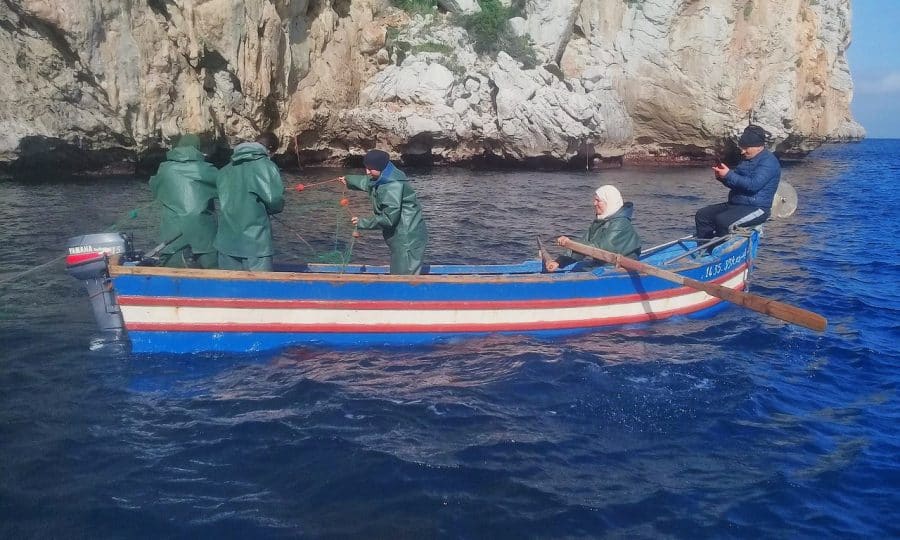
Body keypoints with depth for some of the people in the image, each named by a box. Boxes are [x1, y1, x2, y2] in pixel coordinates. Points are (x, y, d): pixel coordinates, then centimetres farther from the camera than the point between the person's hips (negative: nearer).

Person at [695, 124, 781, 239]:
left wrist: (729, 175, -22)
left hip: (756, 209, -10)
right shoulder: (747, 160, 18)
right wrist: (722, 177, 1)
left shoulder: (769, 161, -12)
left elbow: (753, 185, -25)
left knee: (722, 220, -33)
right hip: (735, 204, 10)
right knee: (702, 215, -1)